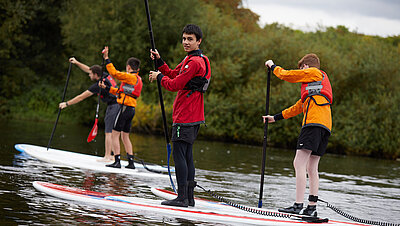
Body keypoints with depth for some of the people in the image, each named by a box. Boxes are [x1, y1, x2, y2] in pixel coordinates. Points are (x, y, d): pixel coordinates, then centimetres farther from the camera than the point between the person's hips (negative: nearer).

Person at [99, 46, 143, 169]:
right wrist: (106, 87, 24)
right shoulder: (137, 79, 18)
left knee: (115, 135, -5)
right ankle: (131, 162, 11)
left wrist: (106, 58, -11)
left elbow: (114, 73, -17)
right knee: (125, 136, 15)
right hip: (132, 109, 9)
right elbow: (120, 91, 23)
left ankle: (117, 161, -10)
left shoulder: (130, 77, -10)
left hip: (124, 107, -9)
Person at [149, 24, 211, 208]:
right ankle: (189, 197, 15)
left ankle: (182, 198, -12)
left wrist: (159, 77, 1)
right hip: (193, 117, 10)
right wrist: (159, 61, 11)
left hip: (185, 117, -10)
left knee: (179, 154, -10)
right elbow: (172, 75, 21)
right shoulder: (190, 60, 18)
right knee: (187, 155, 12)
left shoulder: (194, 62, -16)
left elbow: (174, 85, -16)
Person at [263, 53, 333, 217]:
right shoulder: (321, 81, 35)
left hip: (314, 122, -10)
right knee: (311, 168, 11)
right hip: (325, 125, 10)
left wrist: (273, 66, 28)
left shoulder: (313, 72, 9)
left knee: (299, 163, -14)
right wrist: (275, 118, 38)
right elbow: (299, 107, 37)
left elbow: (287, 75, 8)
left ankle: (298, 206, -22)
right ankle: (312, 208, 7)